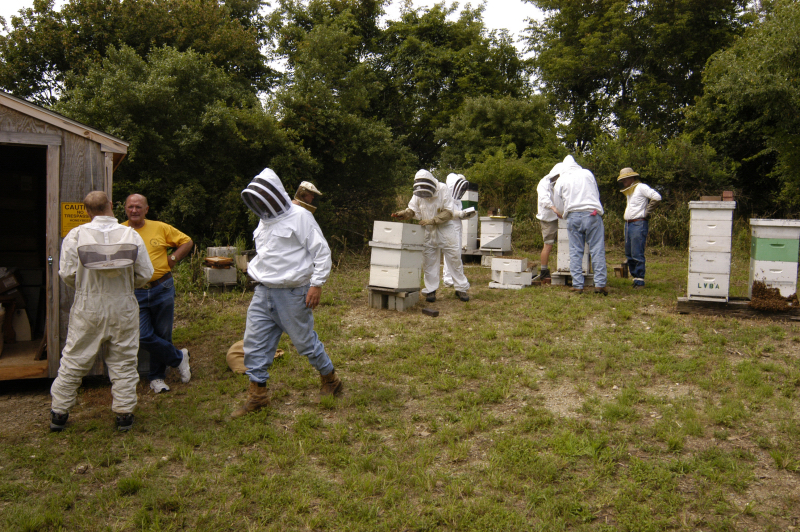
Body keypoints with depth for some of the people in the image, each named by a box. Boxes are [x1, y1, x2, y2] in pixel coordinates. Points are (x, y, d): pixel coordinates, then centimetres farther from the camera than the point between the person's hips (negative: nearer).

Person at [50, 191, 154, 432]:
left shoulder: (76, 235, -8)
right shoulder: (131, 235, -6)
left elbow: (67, 273, -6)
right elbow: (144, 274, -4)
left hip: (87, 308, 0)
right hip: (123, 308, 0)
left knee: (73, 361, 12)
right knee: (123, 362, 10)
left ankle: (58, 413, 23)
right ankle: (124, 414, 16)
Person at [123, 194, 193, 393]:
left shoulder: (160, 228, 3)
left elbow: (187, 242, 10)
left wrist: (172, 259, -1)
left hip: (162, 289, 0)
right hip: (135, 293, 0)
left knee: (163, 336, 8)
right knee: (144, 336, -9)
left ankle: (157, 377, 26)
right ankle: (178, 357, 15)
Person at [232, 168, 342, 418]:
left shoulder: (299, 216, -10)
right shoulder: (264, 220, 14)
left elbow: (321, 250, -12)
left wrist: (317, 284, -16)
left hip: (292, 293, -7)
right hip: (263, 293, 8)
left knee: (305, 341, 4)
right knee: (254, 343, 5)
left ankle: (330, 380, 26)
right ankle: (257, 394, 16)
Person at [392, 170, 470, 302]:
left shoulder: (443, 191, -13)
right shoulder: (418, 194, -2)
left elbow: (449, 212, -15)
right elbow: (412, 209, 3)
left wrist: (432, 220, -24)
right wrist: (403, 214, -18)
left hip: (444, 229, -3)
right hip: (428, 232, 3)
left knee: (455, 259, 0)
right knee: (429, 261, 4)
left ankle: (461, 289, 12)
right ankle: (431, 290, 14)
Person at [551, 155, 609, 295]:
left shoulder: (561, 180, 11)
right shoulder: (587, 174, 12)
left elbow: (558, 200, 14)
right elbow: (596, 194, 19)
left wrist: (561, 213, 33)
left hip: (573, 216, 0)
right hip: (592, 214, 0)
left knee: (575, 252, 4)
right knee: (597, 250, 1)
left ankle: (577, 285, 2)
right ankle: (599, 284, -2)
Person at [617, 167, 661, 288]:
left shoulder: (641, 187, -8)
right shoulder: (629, 191, 20)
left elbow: (657, 197, -19)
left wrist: (646, 212, -13)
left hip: (638, 224, -10)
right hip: (628, 224, 10)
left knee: (637, 254, -10)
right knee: (629, 254, 10)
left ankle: (639, 281, -6)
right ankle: (635, 277, 18)